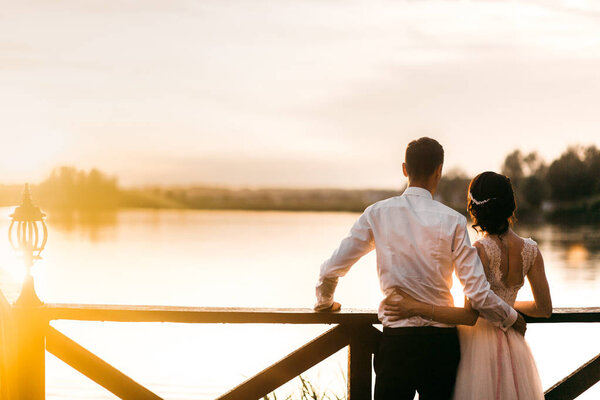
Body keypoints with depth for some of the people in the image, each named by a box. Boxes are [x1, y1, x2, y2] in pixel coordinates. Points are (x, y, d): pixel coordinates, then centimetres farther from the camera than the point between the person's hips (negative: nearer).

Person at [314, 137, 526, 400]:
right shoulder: (452, 221, -6)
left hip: (395, 341, 1)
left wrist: (325, 302, 22)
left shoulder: (378, 214, -2)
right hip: (441, 342, -1)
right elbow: (478, 294, -9)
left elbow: (330, 271, 0)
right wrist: (512, 319, 9)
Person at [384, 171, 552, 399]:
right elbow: (544, 309, 6)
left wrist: (416, 308, -20)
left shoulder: (481, 251, -18)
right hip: (511, 345, 6)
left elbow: (470, 315, -20)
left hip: (480, 345, -6)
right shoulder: (530, 250, -1)